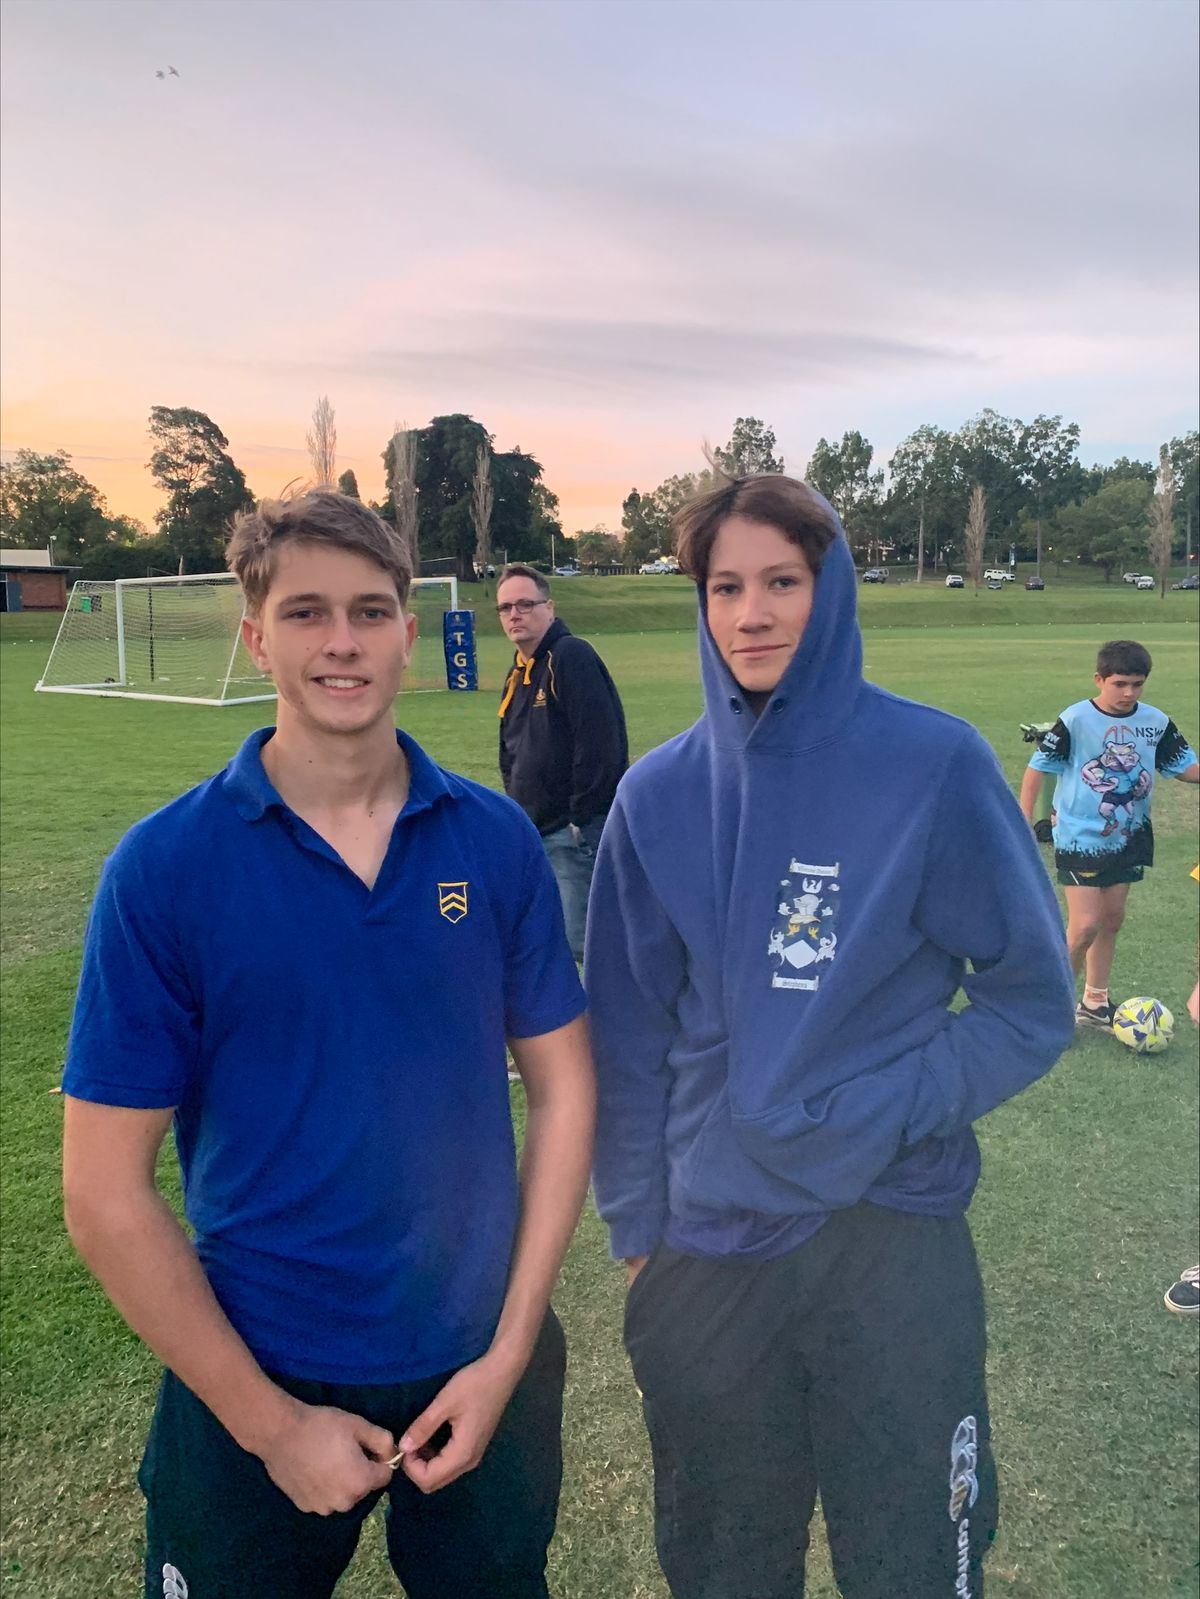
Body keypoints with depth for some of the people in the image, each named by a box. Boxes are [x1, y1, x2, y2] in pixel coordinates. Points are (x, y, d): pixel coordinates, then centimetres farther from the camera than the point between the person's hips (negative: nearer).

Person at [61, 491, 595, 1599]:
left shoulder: (496, 838, -8)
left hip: (484, 1363, 3)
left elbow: (562, 1085, -2)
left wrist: (510, 1351, -5)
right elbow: (107, 1192, -11)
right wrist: (270, 1421, -9)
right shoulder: (162, 868, -14)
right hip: (257, 1382, -2)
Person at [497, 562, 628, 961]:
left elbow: (599, 744, -21)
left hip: (577, 831, -9)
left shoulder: (572, 656, -13)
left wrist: (580, 820, -19)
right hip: (535, 833, 9)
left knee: (581, 941, -6)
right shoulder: (516, 676, 15)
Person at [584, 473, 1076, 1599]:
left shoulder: (934, 765, -10)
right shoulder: (661, 792, -3)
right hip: (706, 1250, 3)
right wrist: (635, 1228, 5)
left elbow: (1031, 1002, -4)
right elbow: (629, 1033, 3)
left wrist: (876, 1118, -16)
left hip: (896, 1236, -2)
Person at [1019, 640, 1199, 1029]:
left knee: (1112, 919, 14)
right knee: (1085, 925, -10)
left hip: (1128, 838, 6)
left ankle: (1094, 1002, 30)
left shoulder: (1156, 722, -2)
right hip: (1080, 838, -5)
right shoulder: (1075, 720, -15)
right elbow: (1038, 767, -9)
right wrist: (1024, 820, -11)